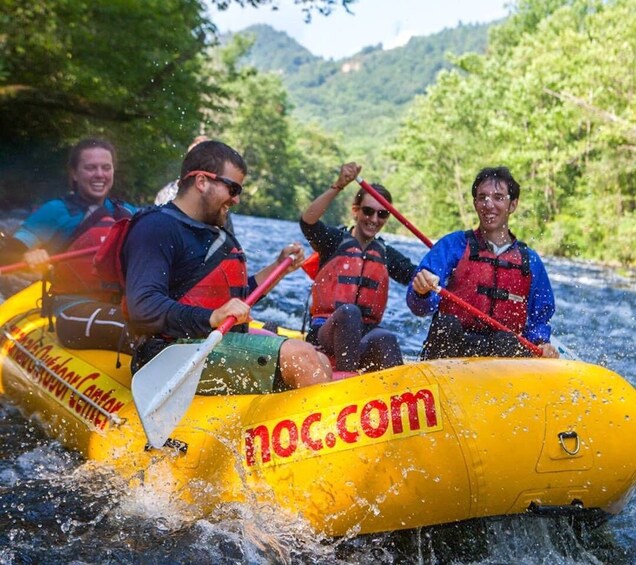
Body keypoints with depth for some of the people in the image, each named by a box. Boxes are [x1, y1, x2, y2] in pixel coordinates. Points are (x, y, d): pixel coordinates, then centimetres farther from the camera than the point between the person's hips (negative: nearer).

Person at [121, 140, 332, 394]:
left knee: (320, 363, 2)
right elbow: (142, 308, -22)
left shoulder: (216, 235, 25)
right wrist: (211, 318, -32)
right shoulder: (156, 227, -8)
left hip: (223, 347, 11)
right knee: (300, 356, -21)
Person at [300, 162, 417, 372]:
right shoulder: (335, 240, 8)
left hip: (366, 335, 3)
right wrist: (338, 186, -25)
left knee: (385, 339, -33)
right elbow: (307, 222, -14)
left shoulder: (387, 255, 18)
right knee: (348, 312, -36)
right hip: (325, 335, -3)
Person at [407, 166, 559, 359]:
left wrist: (542, 344, -3)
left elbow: (539, 321, 20)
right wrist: (422, 291, -30)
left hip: (506, 351, 2)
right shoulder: (453, 245, 5)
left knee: (508, 343, -33)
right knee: (446, 325, -35)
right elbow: (421, 307, -7)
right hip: (447, 351, -1)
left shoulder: (531, 261, 14)